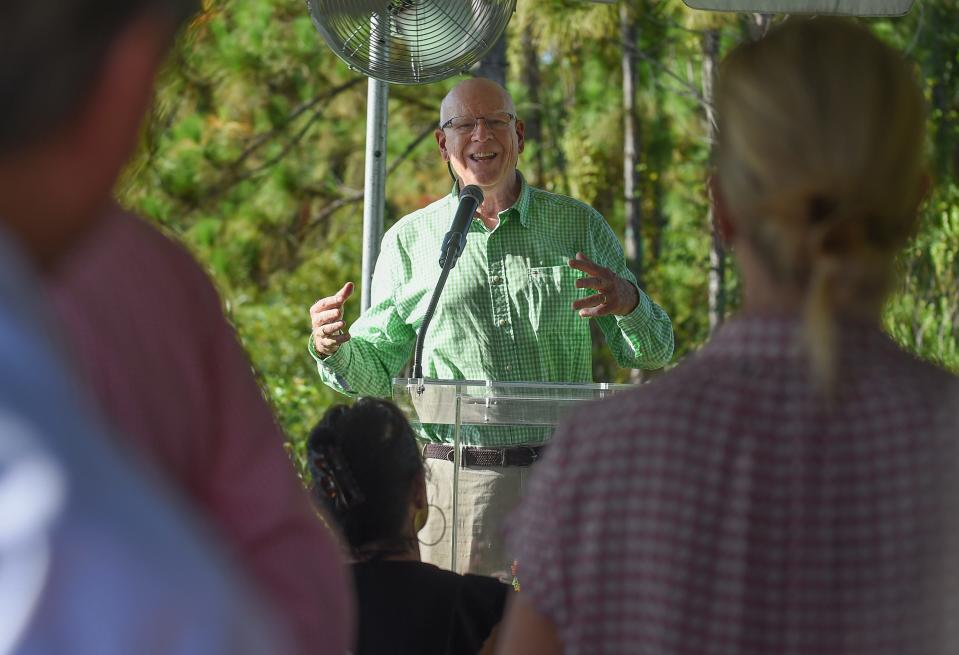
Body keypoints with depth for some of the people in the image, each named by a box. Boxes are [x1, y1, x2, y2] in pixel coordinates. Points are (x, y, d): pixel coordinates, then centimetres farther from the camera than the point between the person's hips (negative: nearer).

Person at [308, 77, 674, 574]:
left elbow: (651, 353, 10)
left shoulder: (579, 226, 10)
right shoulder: (409, 240, 10)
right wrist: (334, 350, -10)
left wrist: (629, 302, -12)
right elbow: (376, 371, 12)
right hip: (460, 485, 0)